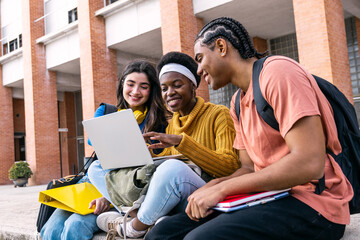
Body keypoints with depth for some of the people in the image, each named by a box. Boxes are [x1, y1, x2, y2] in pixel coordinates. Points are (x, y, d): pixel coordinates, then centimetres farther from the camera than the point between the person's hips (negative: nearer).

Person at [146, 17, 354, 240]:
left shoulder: (278, 71, -13)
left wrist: (221, 189, -19)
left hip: (311, 203, -8)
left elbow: (309, 164, -23)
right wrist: (212, 187, -6)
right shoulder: (238, 104, 17)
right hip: (269, 196, 8)